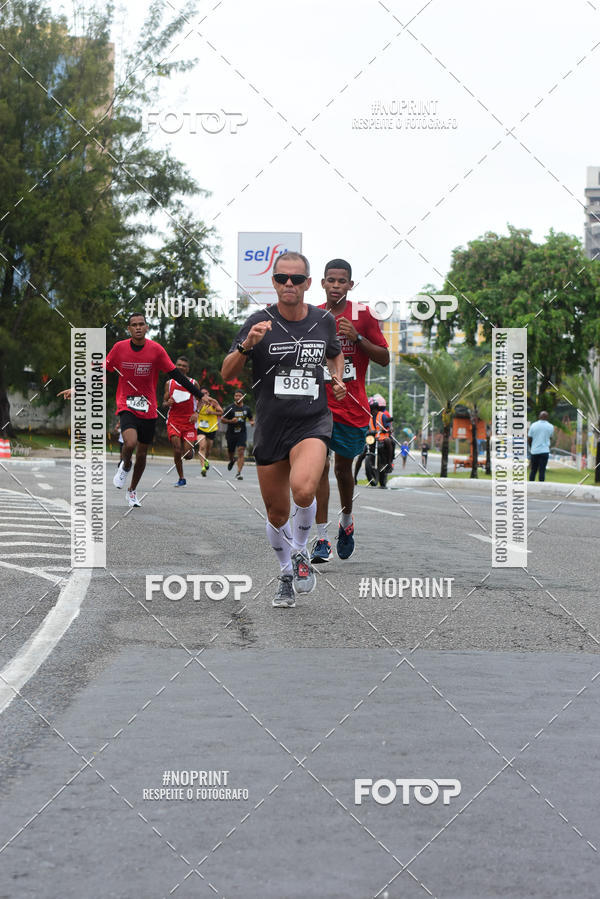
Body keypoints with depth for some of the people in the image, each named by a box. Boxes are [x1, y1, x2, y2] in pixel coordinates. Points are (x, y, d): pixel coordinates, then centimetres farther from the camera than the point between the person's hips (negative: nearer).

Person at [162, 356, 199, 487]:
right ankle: (181, 479, 1)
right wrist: (168, 403, -11)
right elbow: (164, 402, 13)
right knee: (177, 451, -12)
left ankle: (190, 450, 31)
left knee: (187, 455, -7)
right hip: (173, 421, 0)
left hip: (189, 421, 0)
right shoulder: (169, 383, 7)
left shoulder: (194, 383, 4)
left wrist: (196, 413, -7)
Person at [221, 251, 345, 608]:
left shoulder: (324, 320, 4)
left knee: (303, 489, -29)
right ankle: (287, 575, 35)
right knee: (277, 514, 8)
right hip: (270, 428, 1)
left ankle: (301, 552, 0)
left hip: (313, 423, -1)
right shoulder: (260, 322, -5)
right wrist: (246, 345, -25)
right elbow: (227, 374, -8)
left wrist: (338, 378, 7)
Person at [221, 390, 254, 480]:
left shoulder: (247, 408, 5)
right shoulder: (230, 408, -4)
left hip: (242, 433, 0)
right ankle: (232, 460, 51)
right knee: (231, 452, 13)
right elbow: (222, 420, -2)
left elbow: (251, 418, 20)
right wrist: (230, 421, -20)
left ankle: (239, 473, -16)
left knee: (241, 452, -14)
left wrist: (252, 422, -3)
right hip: (231, 434, 0)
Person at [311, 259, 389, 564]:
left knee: (343, 469, 13)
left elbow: (384, 358, -1)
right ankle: (321, 539, -15)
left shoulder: (362, 315, -1)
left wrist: (357, 338, -15)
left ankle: (346, 522, 41)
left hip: (352, 407, 0)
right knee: (319, 465, -15)